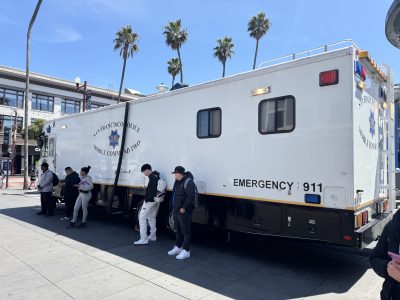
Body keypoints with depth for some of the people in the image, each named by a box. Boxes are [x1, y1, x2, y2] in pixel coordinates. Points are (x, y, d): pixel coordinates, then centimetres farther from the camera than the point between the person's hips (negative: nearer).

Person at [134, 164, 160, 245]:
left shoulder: (153, 177, -18)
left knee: (142, 217, -6)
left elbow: (151, 190, -24)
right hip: (155, 200, 10)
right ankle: (152, 236, 30)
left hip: (150, 201, -10)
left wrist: (146, 199, -18)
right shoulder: (156, 176, 13)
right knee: (151, 217, 20)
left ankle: (143, 239, -7)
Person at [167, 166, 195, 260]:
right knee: (178, 230, 19)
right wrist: (173, 207, 18)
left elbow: (190, 197, -23)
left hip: (184, 212, -10)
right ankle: (178, 247, 32)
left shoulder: (188, 182, -16)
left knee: (185, 231, -1)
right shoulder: (177, 182, 15)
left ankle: (186, 251, 6)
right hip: (176, 211, 10)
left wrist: (184, 208, -23)